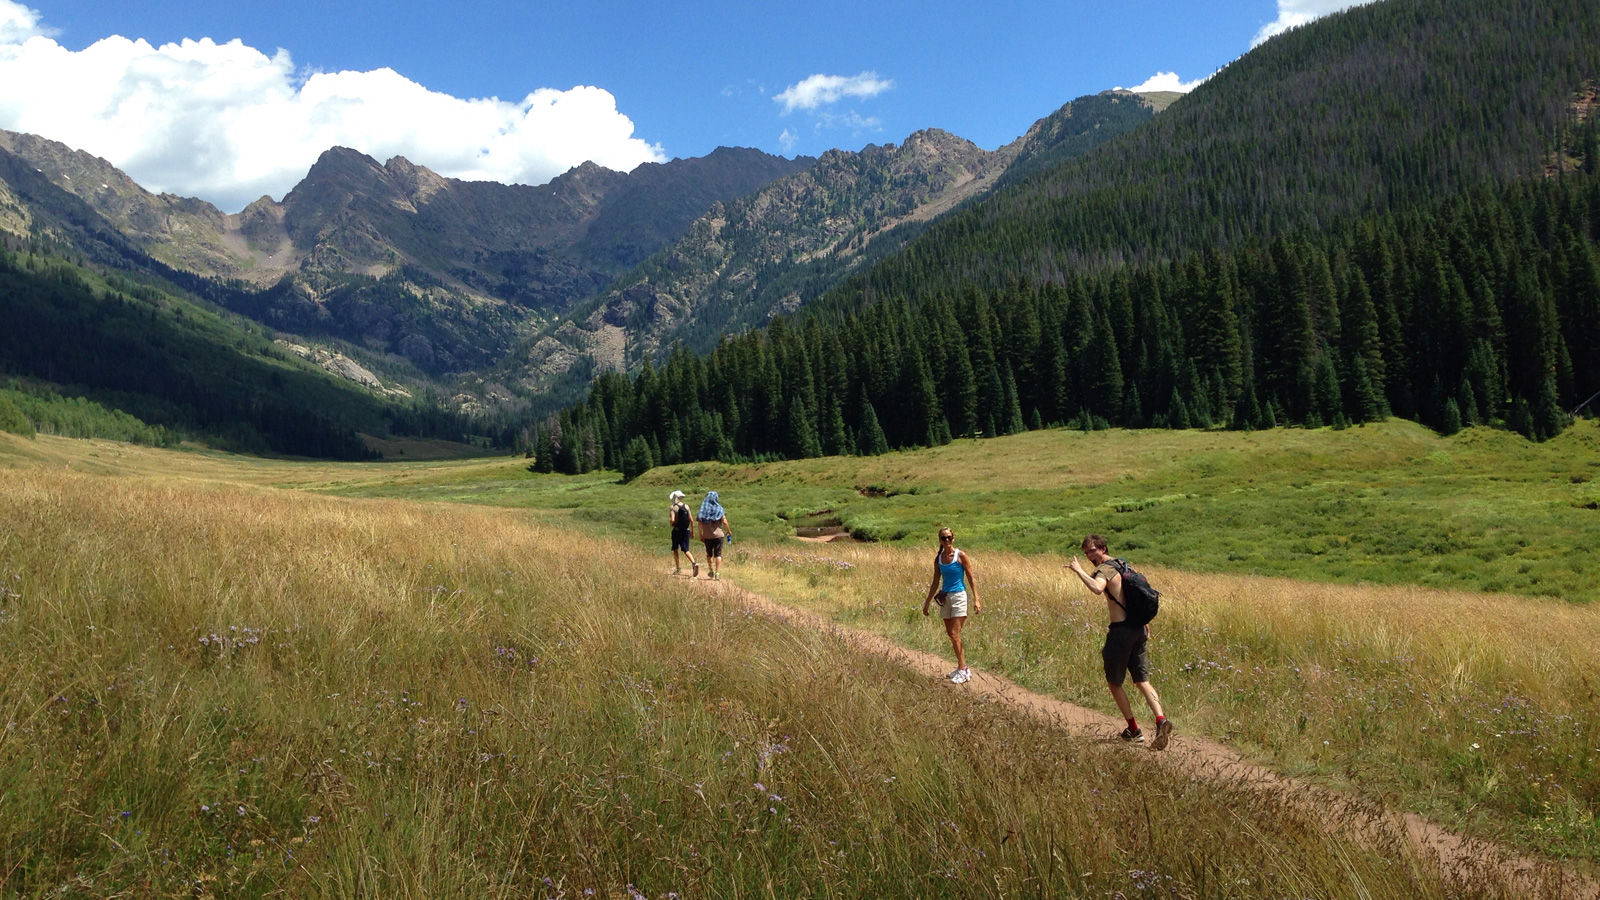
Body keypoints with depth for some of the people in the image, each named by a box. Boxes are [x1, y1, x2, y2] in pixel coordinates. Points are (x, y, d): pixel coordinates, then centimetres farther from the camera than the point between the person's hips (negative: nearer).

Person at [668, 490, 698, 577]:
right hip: (686, 531, 4)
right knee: (686, 550, 5)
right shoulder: (686, 506, 4)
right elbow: (691, 519, 6)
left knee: (675, 550, 14)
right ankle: (694, 563, -19)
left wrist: (671, 524, 2)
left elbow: (672, 520, -21)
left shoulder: (673, 508, -10)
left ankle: (678, 569, 15)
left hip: (677, 531, -4)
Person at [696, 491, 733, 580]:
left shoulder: (703, 509, 1)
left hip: (707, 536, 1)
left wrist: (700, 535, 4)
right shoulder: (718, 508, -2)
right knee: (718, 554, 1)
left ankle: (711, 571, 22)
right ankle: (717, 573, -4)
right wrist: (729, 531, 7)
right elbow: (724, 521, -6)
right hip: (718, 534, -1)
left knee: (709, 554, 17)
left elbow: (700, 523, -3)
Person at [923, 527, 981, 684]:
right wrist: (927, 602, 16)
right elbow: (935, 582, 15)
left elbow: (971, 578, -6)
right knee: (951, 634, 8)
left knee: (955, 634, -10)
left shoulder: (961, 556, -6)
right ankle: (962, 668, 19)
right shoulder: (938, 559, 8)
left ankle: (963, 670, -3)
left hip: (958, 596, -6)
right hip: (945, 597, 6)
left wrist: (976, 599, -14)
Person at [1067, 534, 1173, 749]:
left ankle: (1133, 729, 14)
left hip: (1121, 630, -8)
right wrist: (1143, 623, 31)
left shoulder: (1105, 569, -12)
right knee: (1142, 681, 9)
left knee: (1114, 682, 9)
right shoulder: (1121, 564, 16)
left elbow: (1097, 589, -35)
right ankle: (1161, 720, -11)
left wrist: (1079, 571, -24)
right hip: (1139, 628, 8)